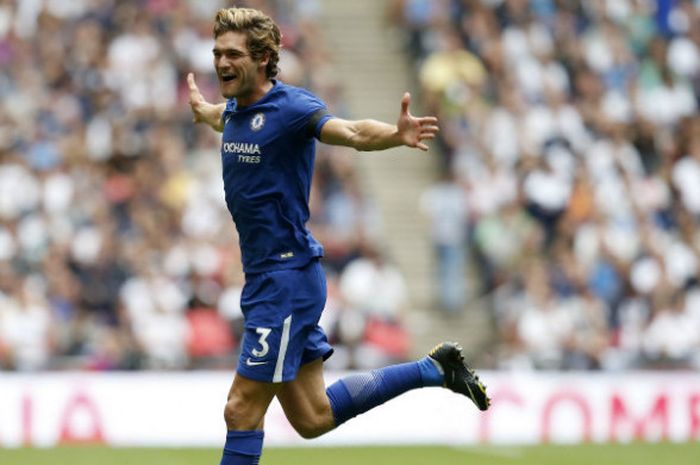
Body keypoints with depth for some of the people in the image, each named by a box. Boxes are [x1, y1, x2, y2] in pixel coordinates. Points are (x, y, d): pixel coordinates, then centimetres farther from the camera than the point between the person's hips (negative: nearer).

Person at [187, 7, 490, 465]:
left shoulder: (290, 107, -16)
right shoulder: (236, 110, 8)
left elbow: (352, 131, -34)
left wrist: (396, 134, -54)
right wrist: (202, 108, 57)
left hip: (287, 276, -9)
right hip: (262, 277, 9)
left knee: (243, 409, -8)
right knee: (313, 418, 14)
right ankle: (435, 368, 26)